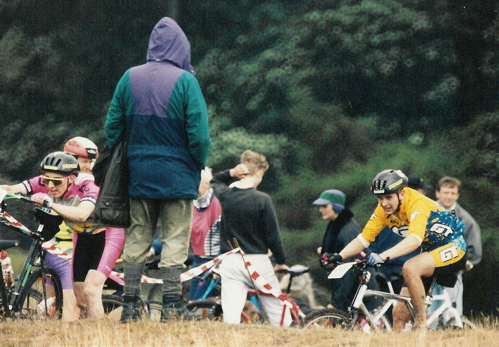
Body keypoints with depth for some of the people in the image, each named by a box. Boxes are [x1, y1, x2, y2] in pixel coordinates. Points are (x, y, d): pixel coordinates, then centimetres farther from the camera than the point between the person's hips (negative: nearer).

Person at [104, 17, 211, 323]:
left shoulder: (130, 78, 2)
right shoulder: (185, 81, -10)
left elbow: (112, 127, 6)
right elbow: (199, 133, -13)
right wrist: (200, 164, 4)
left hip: (139, 174, 4)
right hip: (177, 176, -4)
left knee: (137, 239, 10)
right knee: (175, 240, 1)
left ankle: (130, 306, 9)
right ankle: (172, 306, -1)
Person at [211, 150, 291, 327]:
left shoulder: (224, 195, 1)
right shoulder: (262, 200, -12)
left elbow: (216, 181, 27)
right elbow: (272, 235, -8)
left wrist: (231, 173, 7)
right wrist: (281, 262, 6)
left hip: (230, 261, 3)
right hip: (257, 261, -3)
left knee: (231, 318, -3)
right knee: (279, 318, 8)